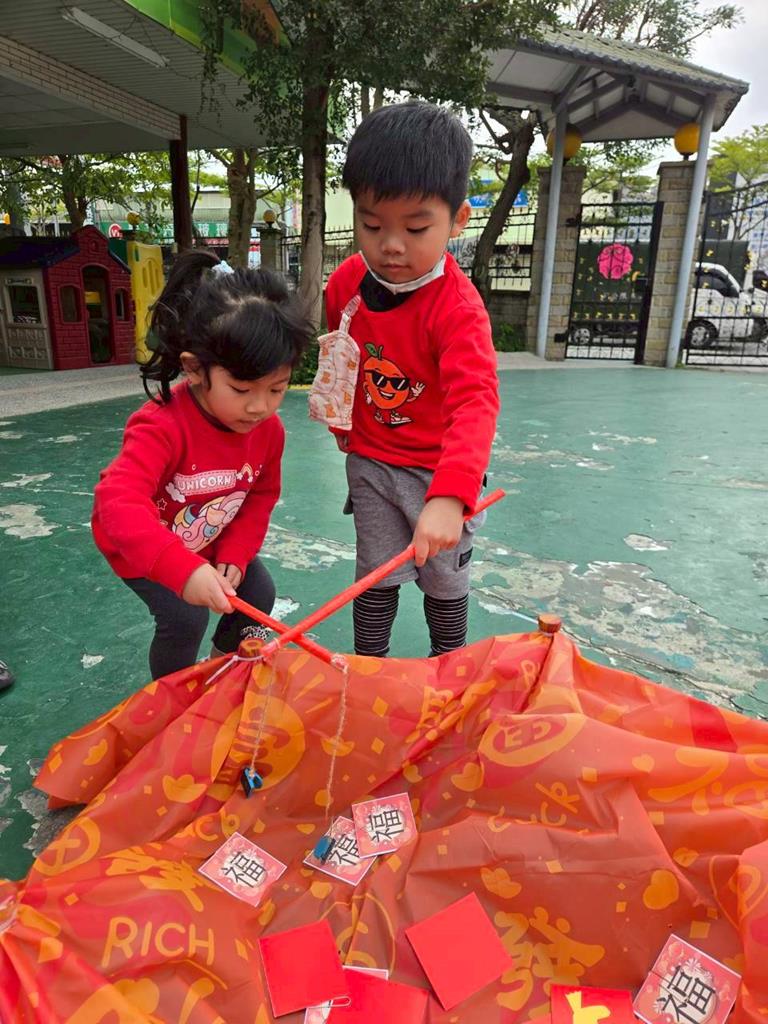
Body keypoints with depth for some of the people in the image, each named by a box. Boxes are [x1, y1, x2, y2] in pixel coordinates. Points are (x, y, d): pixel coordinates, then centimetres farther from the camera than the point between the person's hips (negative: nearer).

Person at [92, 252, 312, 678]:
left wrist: (233, 556, -15)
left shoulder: (269, 429, -19)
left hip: (210, 543, 6)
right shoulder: (164, 426, -39)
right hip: (138, 545, -5)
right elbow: (118, 502, -51)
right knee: (184, 617, -17)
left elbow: (262, 495, -4)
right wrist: (183, 570, -63)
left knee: (258, 593, 3)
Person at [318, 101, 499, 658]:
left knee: (445, 580, 15)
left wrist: (448, 497, -51)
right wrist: (339, 416, 11)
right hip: (370, 461, 4)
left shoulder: (458, 306, -25)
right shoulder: (346, 282, -7)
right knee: (375, 576, 15)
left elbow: (475, 402, -39)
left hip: (439, 470, -3)